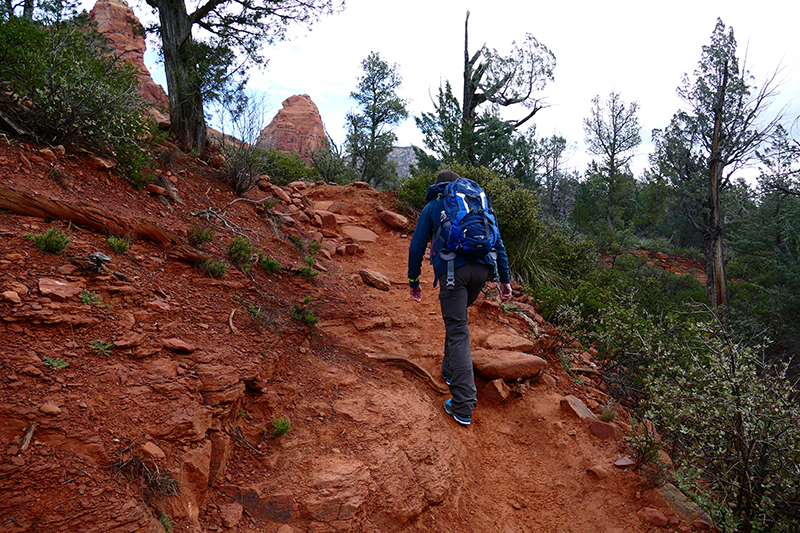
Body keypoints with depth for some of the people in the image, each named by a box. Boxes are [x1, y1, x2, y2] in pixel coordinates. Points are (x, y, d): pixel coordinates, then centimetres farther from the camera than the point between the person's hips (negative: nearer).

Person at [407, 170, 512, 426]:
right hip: (482, 268, 4)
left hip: (452, 269, -4)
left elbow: (417, 246, 14)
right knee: (457, 317, 29)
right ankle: (450, 370, 36)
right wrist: (505, 278, 23)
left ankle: (463, 407, -11)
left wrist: (413, 281, 20)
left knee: (457, 332, -6)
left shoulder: (432, 207, 20)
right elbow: (497, 242, 22)